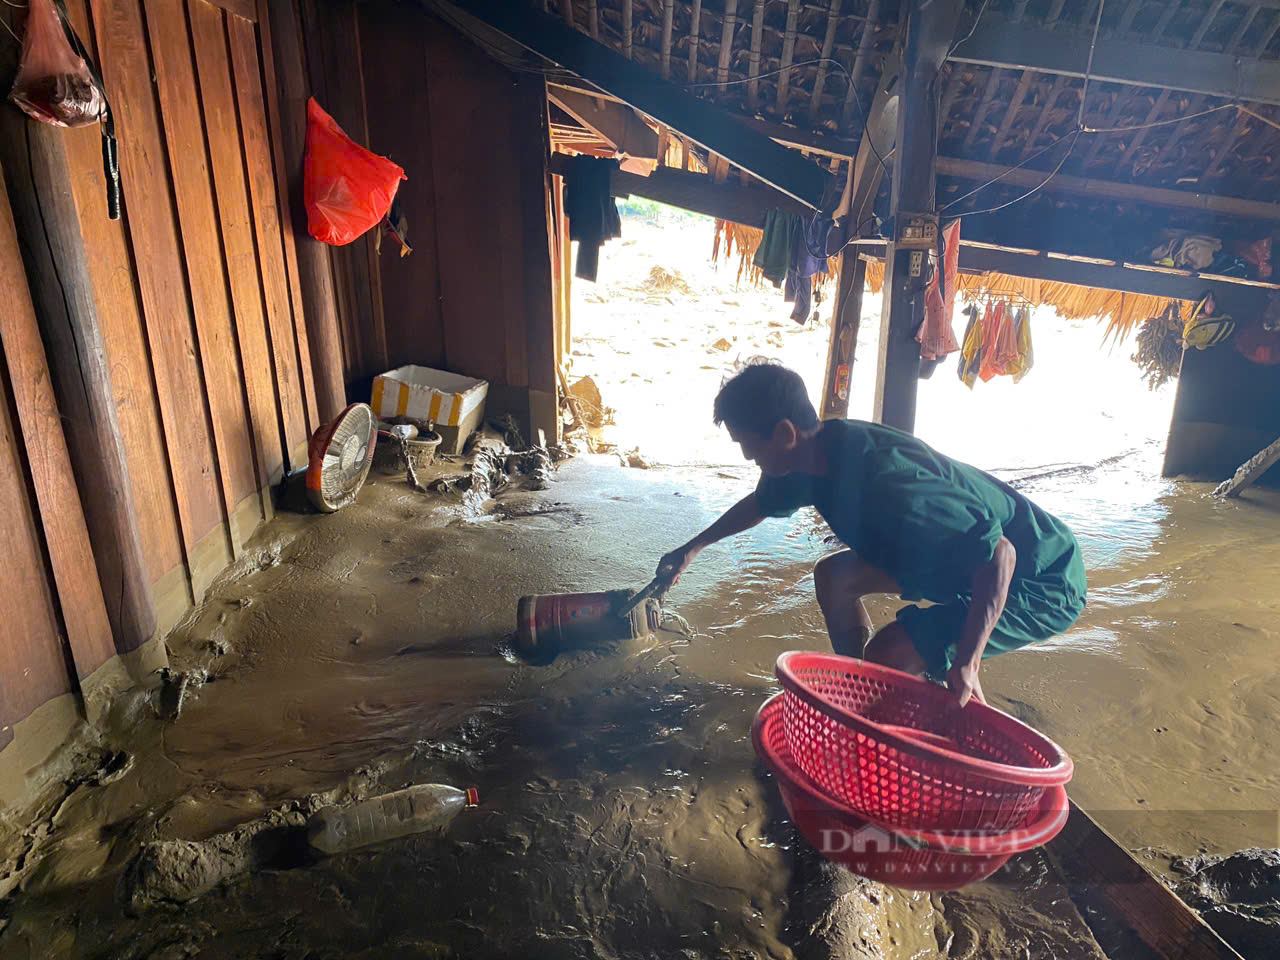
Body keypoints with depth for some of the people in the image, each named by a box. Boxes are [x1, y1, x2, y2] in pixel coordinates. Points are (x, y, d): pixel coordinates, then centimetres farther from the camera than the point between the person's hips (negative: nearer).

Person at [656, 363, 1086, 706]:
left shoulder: (887, 481, -36)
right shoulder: (819, 453, -6)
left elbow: (997, 554, -33)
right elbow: (760, 503, 14)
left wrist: (966, 661, -34)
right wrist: (692, 548, 26)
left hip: (1041, 582, -9)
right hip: (973, 557, 9)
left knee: (886, 654, -23)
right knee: (834, 575, 9)